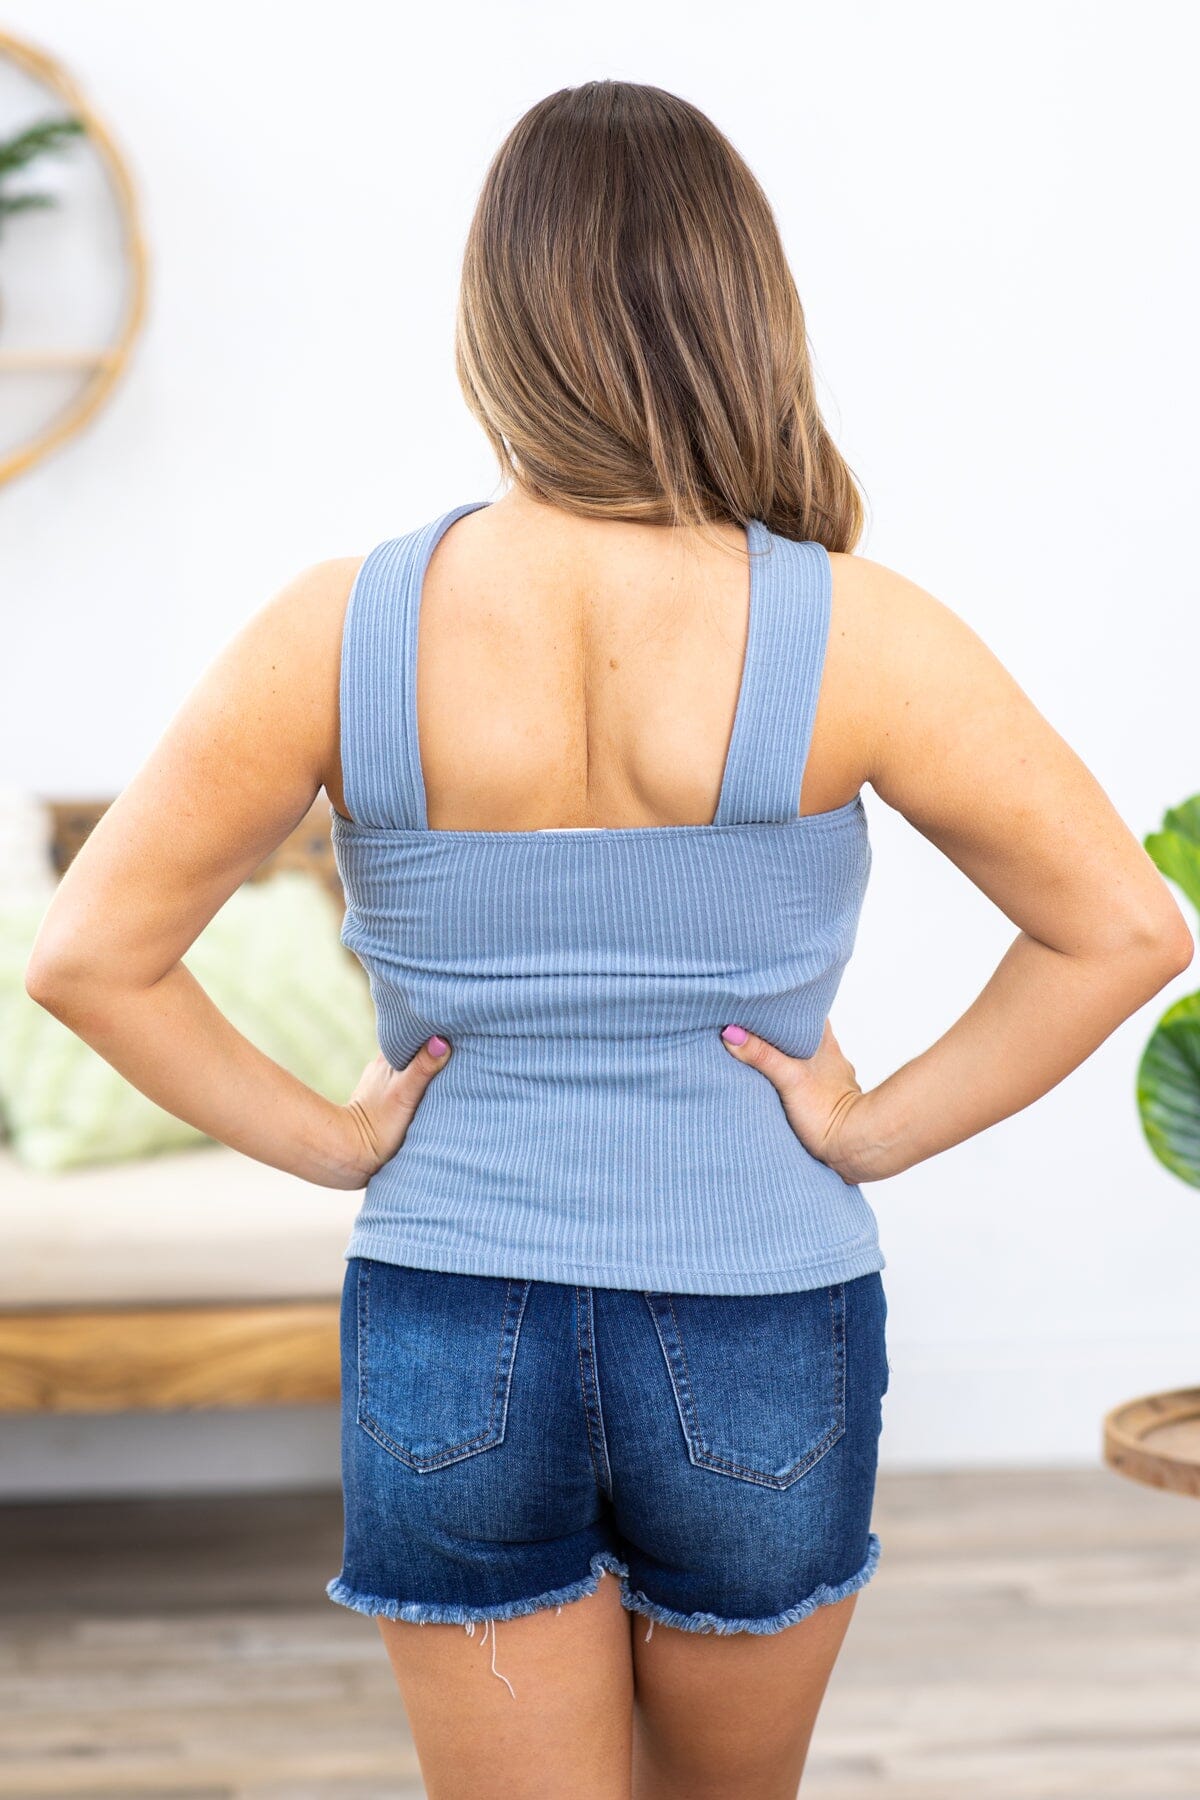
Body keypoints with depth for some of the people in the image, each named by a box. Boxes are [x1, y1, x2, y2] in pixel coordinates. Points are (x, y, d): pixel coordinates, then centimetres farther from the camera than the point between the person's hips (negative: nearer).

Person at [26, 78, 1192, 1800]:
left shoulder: (343, 626, -11)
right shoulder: (848, 631, -14)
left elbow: (88, 956, -9)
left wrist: (326, 1141, -2)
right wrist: (878, 1129, -3)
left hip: (449, 1344, 0)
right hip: (761, 1348, 0)